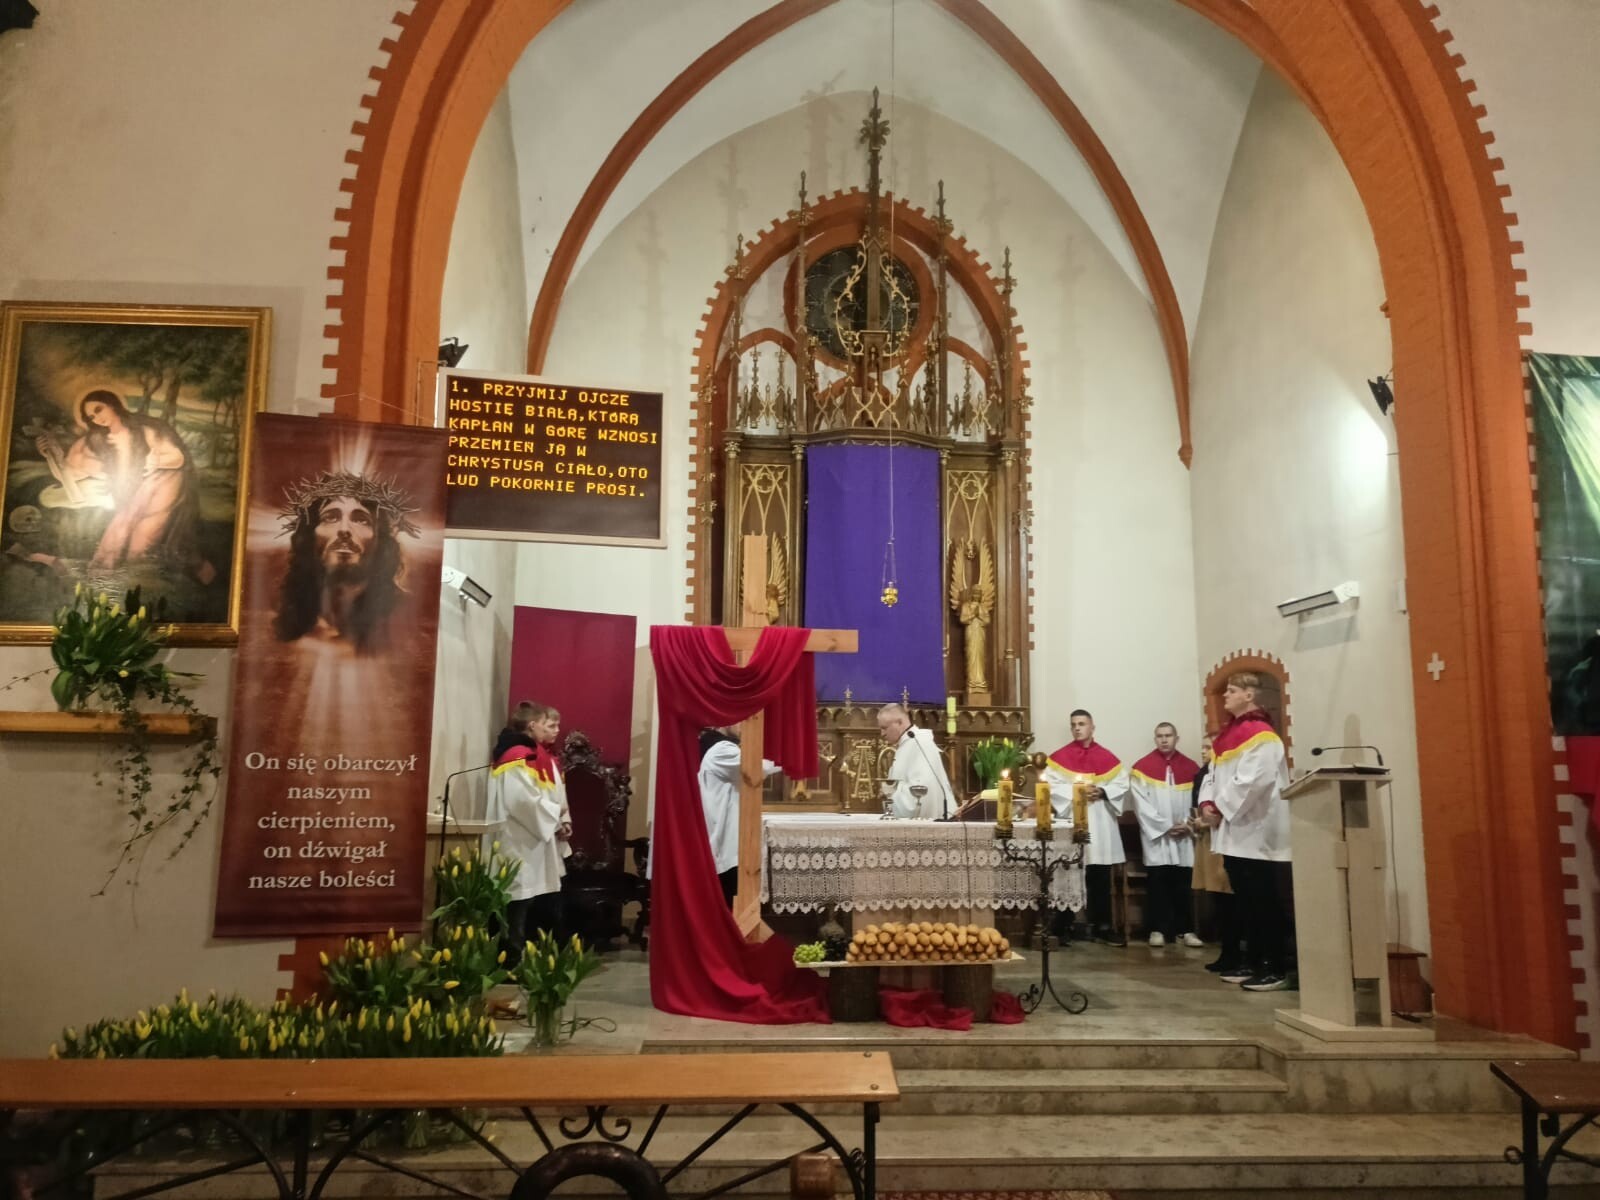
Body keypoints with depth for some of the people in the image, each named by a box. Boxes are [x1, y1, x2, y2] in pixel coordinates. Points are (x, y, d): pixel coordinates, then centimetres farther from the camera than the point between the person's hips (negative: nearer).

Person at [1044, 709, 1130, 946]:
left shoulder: (1108, 758, 10)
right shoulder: (1059, 757, 3)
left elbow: (1122, 784, 3)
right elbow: (1051, 785, -7)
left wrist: (1102, 791, -13)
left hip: (1100, 826, 2)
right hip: (1071, 824, -2)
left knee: (1100, 879, 6)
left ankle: (1103, 927, 13)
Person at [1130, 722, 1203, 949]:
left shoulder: (1191, 767, 10)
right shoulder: (1142, 767, 1)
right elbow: (1141, 803, -5)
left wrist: (1187, 825, -9)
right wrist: (1165, 826, -10)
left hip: (1183, 837, 2)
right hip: (1156, 836, -2)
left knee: (1183, 885, 3)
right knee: (1159, 884, -3)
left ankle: (1185, 930, 7)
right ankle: (1158, 930, 1)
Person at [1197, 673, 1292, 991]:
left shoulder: (1261, 736, -13)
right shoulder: (1227, 734, 16)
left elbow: (1251, 782, -22)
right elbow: (1213, 774, 15)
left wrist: (1221, 808, -15)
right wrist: (1207, 804, -2)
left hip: (1255, 832, -9)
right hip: (1234, 832, 9)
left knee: (1265, 903, -4)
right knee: (1245, 902, 13)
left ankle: (1277, 969, 3)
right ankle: (1256, 963, 22)